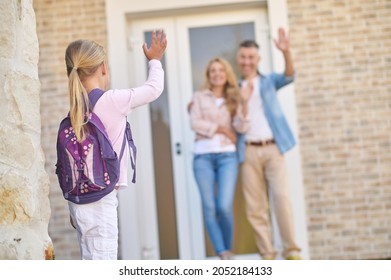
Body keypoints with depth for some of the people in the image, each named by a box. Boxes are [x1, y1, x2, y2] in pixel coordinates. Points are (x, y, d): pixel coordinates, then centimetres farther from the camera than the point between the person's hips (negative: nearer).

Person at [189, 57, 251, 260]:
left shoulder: (233, 100, 15)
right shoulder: (199, 97, 11)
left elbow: (241, 127, -1)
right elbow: (195, 123, -2)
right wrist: (220, 128, -4)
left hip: (227, 156, 0)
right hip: (203, 156, 0)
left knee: (224, 206, -12)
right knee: (209, 207, -6)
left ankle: (227, 248, 10)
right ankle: (223, 255, -2)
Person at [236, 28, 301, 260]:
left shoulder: (269, 81, 11)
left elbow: (289, 77, -9)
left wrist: (286, 53, -28)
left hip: (273, 148, -2)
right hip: (249, 152, 2)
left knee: (282, 198, -13)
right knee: (255, 207, 0)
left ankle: (292, 251, -6)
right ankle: (268, 255, 5)